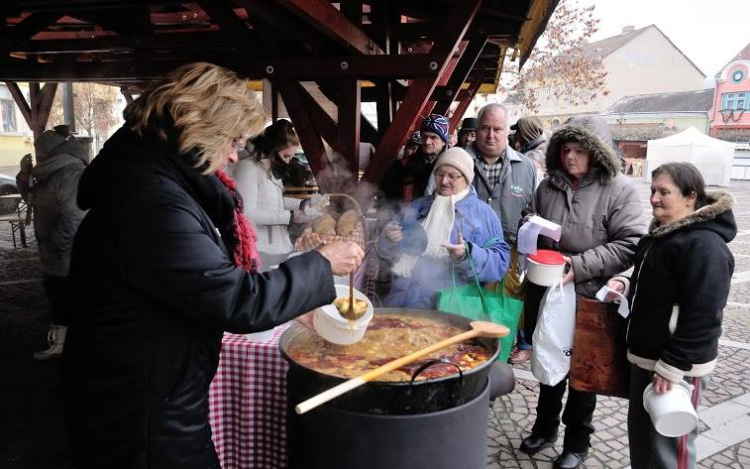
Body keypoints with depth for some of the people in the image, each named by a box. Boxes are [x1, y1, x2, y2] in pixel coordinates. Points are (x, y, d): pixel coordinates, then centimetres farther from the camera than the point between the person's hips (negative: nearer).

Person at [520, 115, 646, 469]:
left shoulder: (618, 189, -11)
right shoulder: (549, 185, 3)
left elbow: (630, 246, -16)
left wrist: (580, 266, -22)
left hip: (589, 297, -4)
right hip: (546, 292, 4)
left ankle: (577, 441, 33)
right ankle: (545, 426, 41)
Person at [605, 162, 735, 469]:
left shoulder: (704, 244, -19)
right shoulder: (660, 234, 11)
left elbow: (702, 316, -23)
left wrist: (672, 366, -22)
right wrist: (627, 285, 4)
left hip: (679, 365, -9)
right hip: (645, 356, 9)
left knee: (668, 444, 4)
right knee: (639, 431, 20)